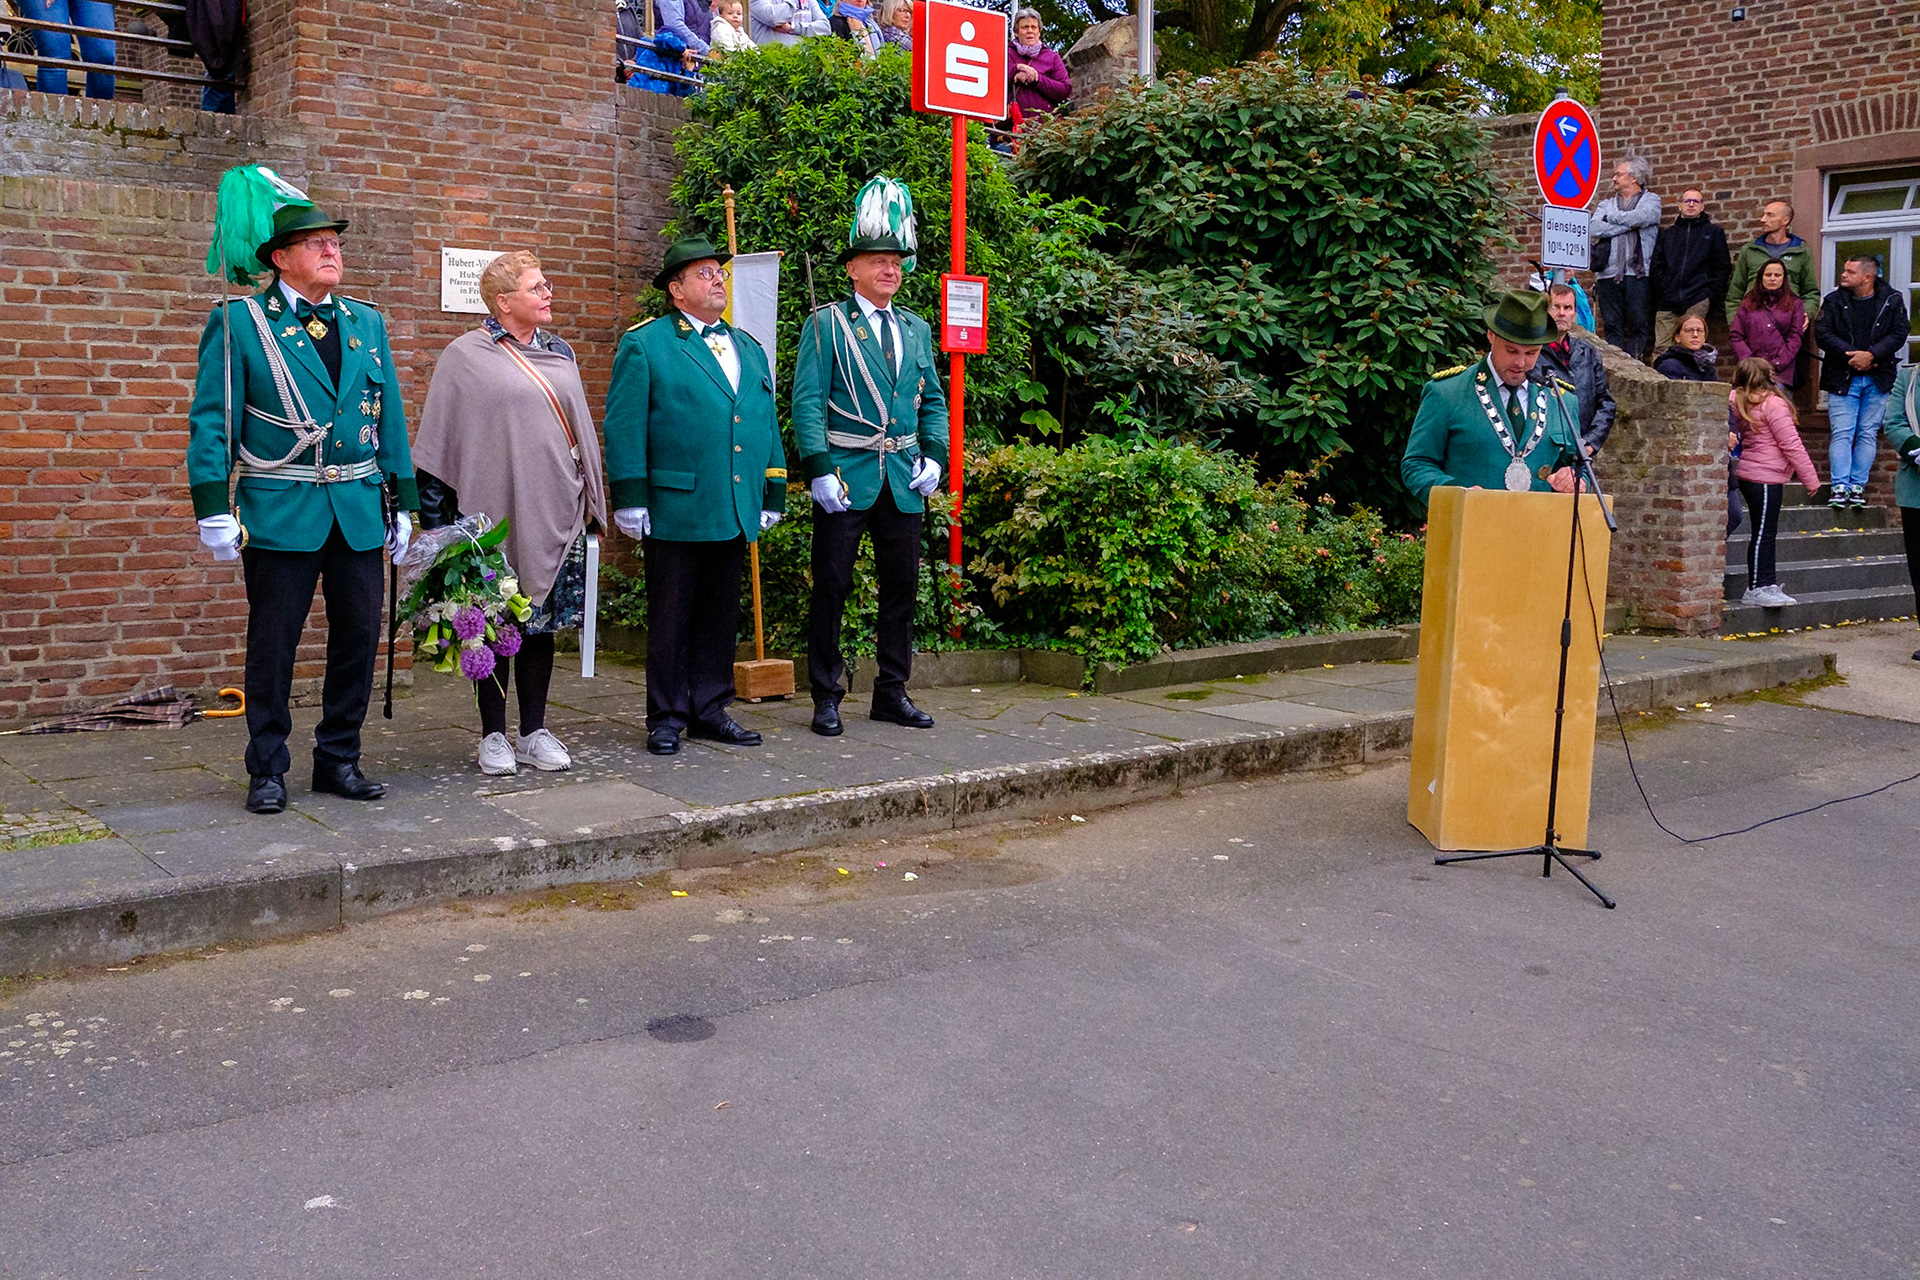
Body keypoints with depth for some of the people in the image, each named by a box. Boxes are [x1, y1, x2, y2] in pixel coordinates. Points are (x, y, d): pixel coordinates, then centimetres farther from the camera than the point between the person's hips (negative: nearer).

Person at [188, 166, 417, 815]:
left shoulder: (367, 322, 12)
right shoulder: (239, 323, -1)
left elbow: (390, 420, 13)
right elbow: (212, 422, -3)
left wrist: (403, 504, 9)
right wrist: (215, 511, -10)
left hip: (360, 511, 4)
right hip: (281, 512, -4)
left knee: (358, 638, 7)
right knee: (272, 645, 3)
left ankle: (339, 760, 21)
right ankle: (267, 771, 16)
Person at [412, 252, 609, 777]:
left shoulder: (558, 352, 12)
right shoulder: (466, 356, -3)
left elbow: (581, 427, 18)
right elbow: (439, 439, -2)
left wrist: (590, 499, 15)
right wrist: (438, 516, -6)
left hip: (555, 512, 5)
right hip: (497, 512, -5)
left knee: (543, 620, 8)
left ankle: (533, 732, 17)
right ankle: (494, 735, 13)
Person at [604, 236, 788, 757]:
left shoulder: (748, 348, 17)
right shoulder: (645, 345, -1)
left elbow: (767, 423, 19)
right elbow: (624, 426, -5)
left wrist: (773, 495, 14)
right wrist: (630, 499, -11)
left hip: (735, 513, 6)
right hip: (674, 512, -5)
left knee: (720, 616, 12)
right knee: (670, 618, 2)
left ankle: (710, 710, 22)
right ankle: (667, 718, 12)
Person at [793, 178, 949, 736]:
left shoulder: (917, 329, 15)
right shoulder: (826, 325, -1)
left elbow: (934, 401, 18)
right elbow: (807, 402, -7)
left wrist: (934, 457, 3)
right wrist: (819, 470, -15)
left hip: (904, 480, 5)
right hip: (845, 477, -5)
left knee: (902, 586, 9)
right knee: (831, 586, -1)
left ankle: (891, 693, 20)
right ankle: (826, 698, 9)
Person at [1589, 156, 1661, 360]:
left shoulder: (1651, 200, 12)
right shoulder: (1606, 204, 21)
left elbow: (1640, 217, -11)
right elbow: (1595, 229, 1)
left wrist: (1611, 218, 2)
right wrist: (1628, 224, -4)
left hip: (1638, 273, -3)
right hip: (1609, 273, 3)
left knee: (1638, 325, -6)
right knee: (1612, 327, -1)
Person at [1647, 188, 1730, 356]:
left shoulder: (1714, 232, 15)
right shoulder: (1667, 234, 22)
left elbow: (1723, 267, 9)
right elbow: (1655, 267, 15)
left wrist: (1712, 295, -3)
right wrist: (1660, 293, 0)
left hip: (1697, 302, -2)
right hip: (1666, 304, 2)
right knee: (1661, 349, -8)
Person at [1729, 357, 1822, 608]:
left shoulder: (1741, 405, 9)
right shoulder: (1773, 404, -13)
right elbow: (1791, 444, -12)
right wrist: (1810, 478, -8)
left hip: (1748, 474, 9)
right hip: (1766, 478, -8)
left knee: (1766, 531, 15)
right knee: (1763, 533, -6)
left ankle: (1766, 584, 20)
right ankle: (1757, 589, -4)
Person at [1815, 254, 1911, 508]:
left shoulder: (1892, 301, 3)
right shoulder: (1834, 301, 3)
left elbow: (1898, 334, -3)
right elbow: (1822, 333, -6)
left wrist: (1871, 355, -17)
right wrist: (1851, 356, -16)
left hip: (1878, 380, 1)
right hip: (1842, 379, -1)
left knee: (1868, 435, 2)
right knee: (1842, 434, -8)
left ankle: (1857, 485, 5)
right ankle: (1840, 487, -8)